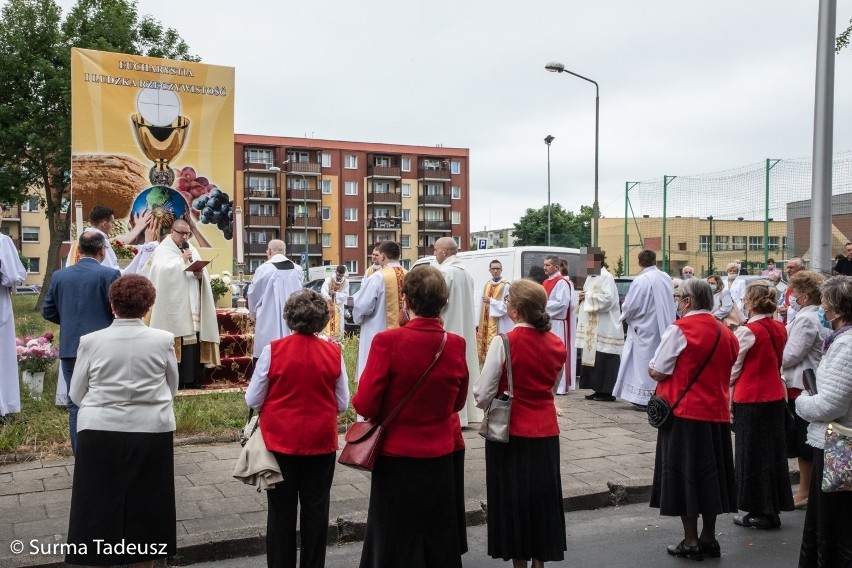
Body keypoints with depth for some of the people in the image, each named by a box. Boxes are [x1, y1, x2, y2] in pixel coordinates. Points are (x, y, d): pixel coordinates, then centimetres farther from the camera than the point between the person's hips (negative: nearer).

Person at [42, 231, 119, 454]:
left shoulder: (59, 275, 4)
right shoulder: (110, 274, -10)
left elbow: (48, 312, 8)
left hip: (69, 348, 4)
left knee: (76, 403, 10)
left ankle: (81, 455, 15)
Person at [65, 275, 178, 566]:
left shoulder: (91, 341, -6)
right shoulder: (163, 340, -6)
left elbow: (76, 394, 4)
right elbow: (172, 388, 7)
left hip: (100, 434, 0)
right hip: (151, 434, 1)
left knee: (99, 508, 12)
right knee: (145, 507, 14)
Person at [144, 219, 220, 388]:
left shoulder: (192, 250, 19)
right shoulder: (162, 251, 1)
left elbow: (205, 274, 14)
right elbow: (162, 271, -17)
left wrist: (200, 275, -8)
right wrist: (182, 261, -11)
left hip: (192, 307, 5)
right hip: (173, 307, -5)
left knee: (194, 342, 2)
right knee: (174, 342, -10)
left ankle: (192, 378, 7)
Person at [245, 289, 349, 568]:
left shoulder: (273, 350, -13)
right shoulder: (334, 352, -9)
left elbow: (253, 400, -7)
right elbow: (342, 404, -1)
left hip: (280, 441, -1)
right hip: (321, 442, 1)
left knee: (281, 510, 13)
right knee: (315, 509, 14)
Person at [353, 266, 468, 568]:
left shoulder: (387, 341, -20)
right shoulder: (456, 344, -7)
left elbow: (365, 406, -16)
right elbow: (458, 402, 6)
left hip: (396, 458, -3)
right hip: (440, 458, 3)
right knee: (439, 542, 19)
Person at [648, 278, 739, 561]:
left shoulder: (680, 329, -14)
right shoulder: (726, 333, 6)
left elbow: (658, 371, -13)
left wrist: (651, 368, 7)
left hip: (684, 413, -6)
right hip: (717, 412, 6)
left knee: (684, 474, 4)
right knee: (711, 472, 15)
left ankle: (691, 542, 11)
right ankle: (708, 538, 25)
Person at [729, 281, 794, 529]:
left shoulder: (747, 331, -16)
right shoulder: (780, 329, 2)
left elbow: (733, 368, -9)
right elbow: (779, 362, 12)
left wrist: (726, 387, 6)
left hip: (751, 399, -7)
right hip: (775, 397, 7)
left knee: (752, 453, 4)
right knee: (773, 451, 14)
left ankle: (760, 511, 12)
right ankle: (773, 507, 23)